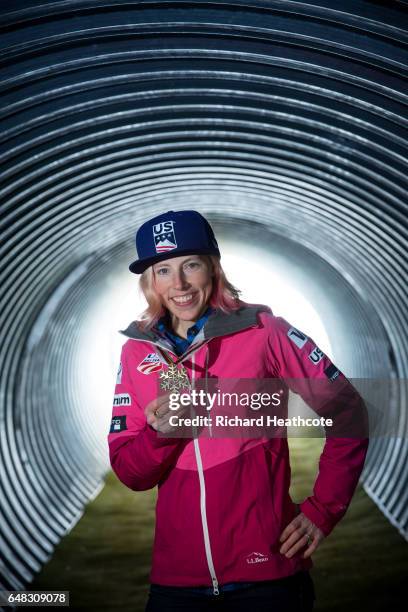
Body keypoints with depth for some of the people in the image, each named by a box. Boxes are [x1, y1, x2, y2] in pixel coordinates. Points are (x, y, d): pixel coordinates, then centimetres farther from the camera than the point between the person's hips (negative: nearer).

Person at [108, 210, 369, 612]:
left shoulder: (263, 333, -9)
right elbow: (129, 474, 1)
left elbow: (347, 413, -2)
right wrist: (159, 433, -18)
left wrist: (322, 511, -5)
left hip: (267, 572, -2)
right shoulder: (138, 352, 0)